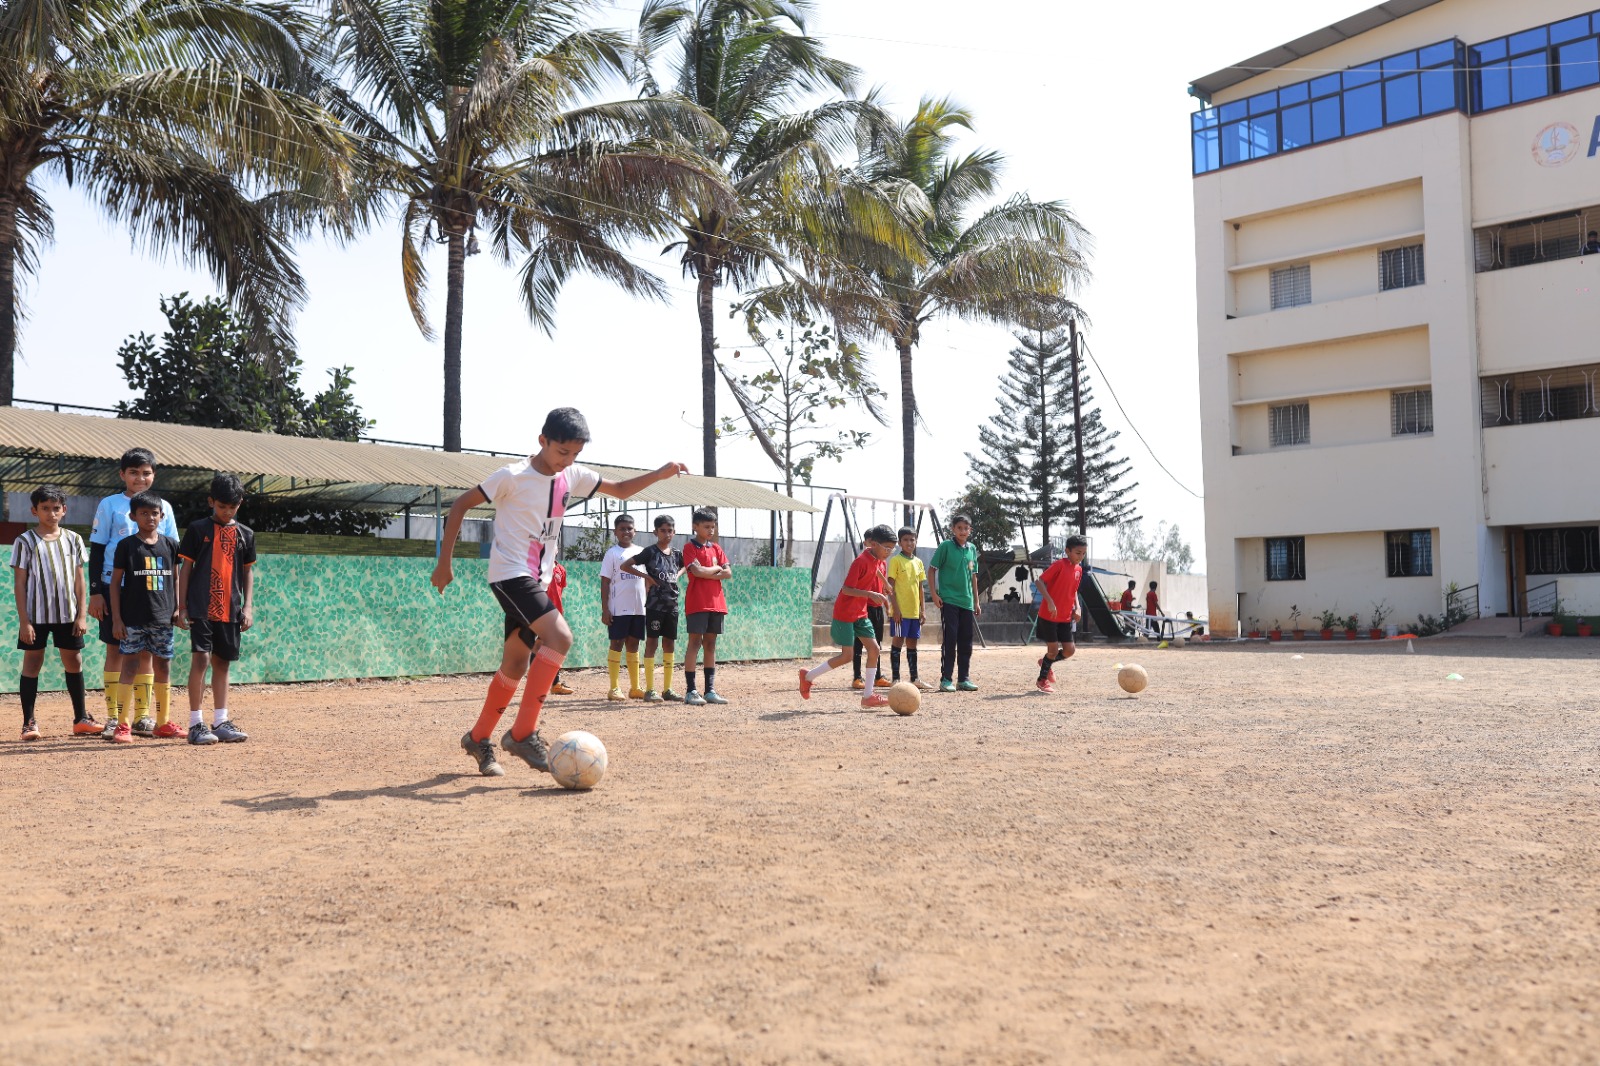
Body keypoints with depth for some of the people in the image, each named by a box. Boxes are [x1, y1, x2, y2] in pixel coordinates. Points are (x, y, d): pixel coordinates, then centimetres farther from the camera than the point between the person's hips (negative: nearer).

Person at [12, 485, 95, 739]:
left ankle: (80, 719, 16)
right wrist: (24, 621, -9)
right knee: (32, 663, 3)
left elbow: (79, 579, 7)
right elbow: (19, 583, -4)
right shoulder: (26, 542, -3)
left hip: (67, 614, 3)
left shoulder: (73, 540, 5)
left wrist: (82, 614, 1)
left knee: (74, 662, 8)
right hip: (36, 615, -3)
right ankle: (29, 722, 10)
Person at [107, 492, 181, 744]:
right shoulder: (126, 545, -2)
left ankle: (162, 723, 17)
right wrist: (116, 618, -7)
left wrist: (177, 608, 6)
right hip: (133, 618, -3)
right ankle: (122, 725, -1)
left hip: (163, 618, 3)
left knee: (163, 667, 8)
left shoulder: (170, 544, 7)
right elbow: (115, 582, -1)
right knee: (130, 666, -4)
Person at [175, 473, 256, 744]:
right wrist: (181, 607, -3)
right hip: (201, 608, -4)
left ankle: (220, 722, 15)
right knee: (201, 659, -10)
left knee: (222, 663, 9)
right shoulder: (197, 529, 0)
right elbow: (185, 568, 1)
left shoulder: (245, 534, 9)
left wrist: (248, 607, 4)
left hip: (231, 610, 4)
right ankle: (196, 724, -5)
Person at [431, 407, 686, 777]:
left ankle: (478, 737, 29)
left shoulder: (573, 476, 5)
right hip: (510, 575, -8)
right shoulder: (513, 476, -13)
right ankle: (523, 732, -18)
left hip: (538, 580, 8)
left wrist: (658, 474, -1)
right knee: (559, 637, -25)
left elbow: (620, 490, 15)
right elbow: (460, 505, -7)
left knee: (516, 665, 12)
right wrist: (444, 562, -8)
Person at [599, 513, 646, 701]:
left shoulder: (641, 552, 11)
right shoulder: (612, 553, -1)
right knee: (617, 644, -1)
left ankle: (634, 687, 15)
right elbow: (605, 582, -5)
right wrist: (604, 610, -11)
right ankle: (614, 689, 1)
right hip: (619, 608, -4)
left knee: (633, 645, 10)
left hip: (639, 608, 4)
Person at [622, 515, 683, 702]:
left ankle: (667, 689, 13)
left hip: (672, 604, 6)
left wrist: (677, 575, 11)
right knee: (652, 643, -4)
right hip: (654, 604, -6)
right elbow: (625, 566, -7)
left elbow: (683, 566, 32)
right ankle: (650, 689, -2)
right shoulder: (650, 551, -5)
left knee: (670, 644, 7)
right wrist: (646, 576, -11)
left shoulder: (677, 553, 10)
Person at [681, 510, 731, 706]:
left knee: (711, 645, 8)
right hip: (697, 603, -6)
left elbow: (728, 573, 6)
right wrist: (716, 568, -1)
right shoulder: (690, 547, -2)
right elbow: (697, 571, -16)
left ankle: (710, 690, 11)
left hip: (716, 602, 6)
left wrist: (706, 573, -8)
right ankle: (690, 691, -5)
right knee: (695, 643, -7)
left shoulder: (716, 548, 15)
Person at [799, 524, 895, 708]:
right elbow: (847, 589, -24)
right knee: (847, 655, -5)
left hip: (860, 613, 9)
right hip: (845, 613, -9)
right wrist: (871, 594, -32)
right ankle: (808, 676, 12)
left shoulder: (878, 562, 4)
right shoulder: (861, 561, -22)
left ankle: (868, 696, 4)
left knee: (874, 648, 0)